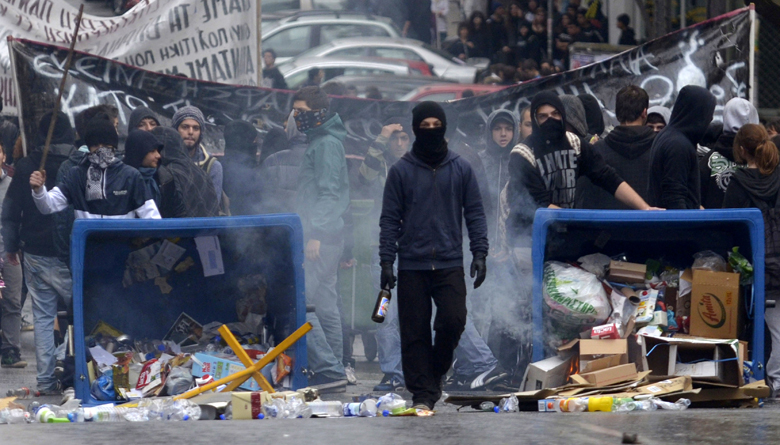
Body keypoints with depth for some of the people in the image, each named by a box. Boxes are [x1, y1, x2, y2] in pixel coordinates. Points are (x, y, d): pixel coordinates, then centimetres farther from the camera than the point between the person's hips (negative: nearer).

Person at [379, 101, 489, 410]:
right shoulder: (401, 171, 4)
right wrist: (386, 261, -4)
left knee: (453, 320, -13)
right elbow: (389, 219, 4)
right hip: (412, 266, 0)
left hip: (450, 264, 0)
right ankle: (421, 393, 6)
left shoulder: (461, 170, 8)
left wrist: (480, 253, -1)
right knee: (415, 332, -1)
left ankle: (435, 373, 12)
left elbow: (474, 213, 9)